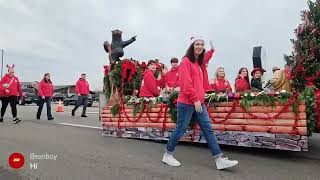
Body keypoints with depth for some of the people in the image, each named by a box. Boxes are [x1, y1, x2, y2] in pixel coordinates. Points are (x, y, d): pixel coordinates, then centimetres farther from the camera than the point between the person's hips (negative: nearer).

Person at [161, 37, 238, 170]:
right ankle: (167, 155, 19)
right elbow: (186, 83, -17)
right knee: (180, 130, 1)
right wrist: (195, 99, -18)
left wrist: (200, 98, 12)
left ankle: (219, 160, 8)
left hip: (199, 102, 9)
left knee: (208, 129, 4)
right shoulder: (186, 61, -7)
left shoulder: (198, 63, 19)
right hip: (187, 102, -8)